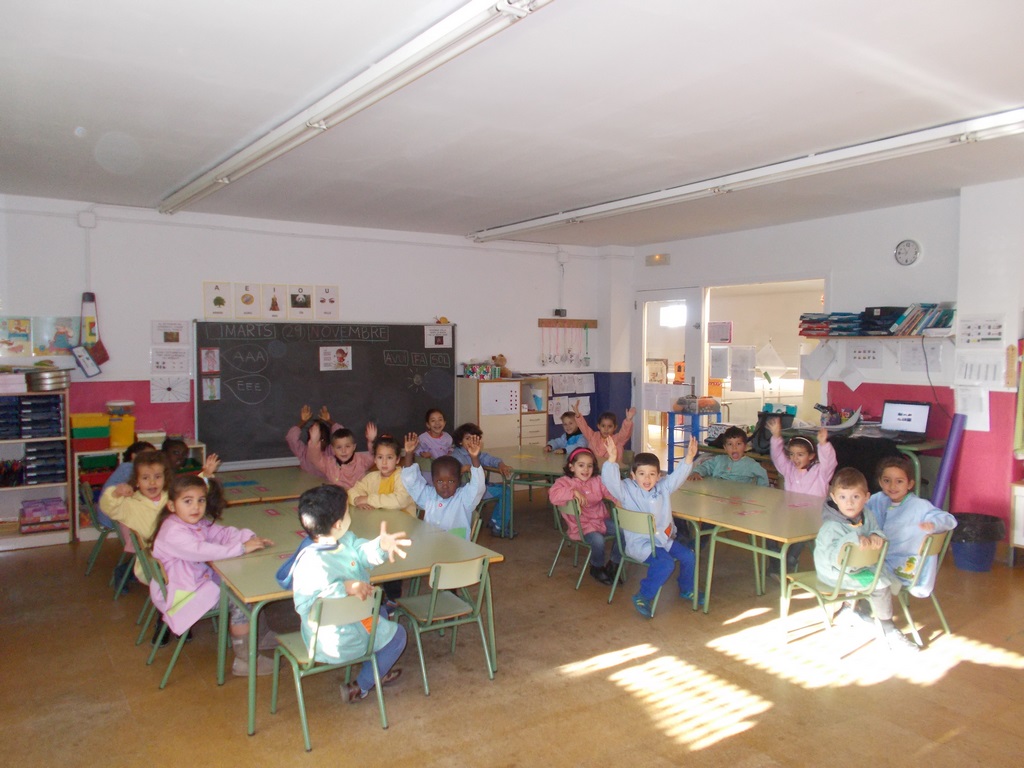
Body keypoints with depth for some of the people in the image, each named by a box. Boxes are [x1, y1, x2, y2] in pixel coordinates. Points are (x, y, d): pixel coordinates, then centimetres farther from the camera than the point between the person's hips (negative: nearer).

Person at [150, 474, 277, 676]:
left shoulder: (199, 524, 5)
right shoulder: (173, 533, -25)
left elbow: (223, 533, 1)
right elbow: (203, 551, -36)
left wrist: (249, 537, -19)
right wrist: (242, 548, -35)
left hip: (201, 580, 10)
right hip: (182, 593, -10)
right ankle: (244, 661, -6)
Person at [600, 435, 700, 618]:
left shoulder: (663, 488, 4)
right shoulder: (627, 490, -12)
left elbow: (678, 475, 5)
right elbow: (611, 480, -28)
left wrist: (689, 458, -10)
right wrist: (612, 459, -43)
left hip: (664, 539, 7)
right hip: (639, 543, -7)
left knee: (688, 556, 2)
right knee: (666, 563, -26)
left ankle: (686, 590, 30)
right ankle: (643, 597, -12)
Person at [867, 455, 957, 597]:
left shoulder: (919, 506, -12)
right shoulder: (879, 500, 2)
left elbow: (950, 520, -17)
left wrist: (933, 524, -38)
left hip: (905, 568, -5)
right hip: (881, 558, 5)